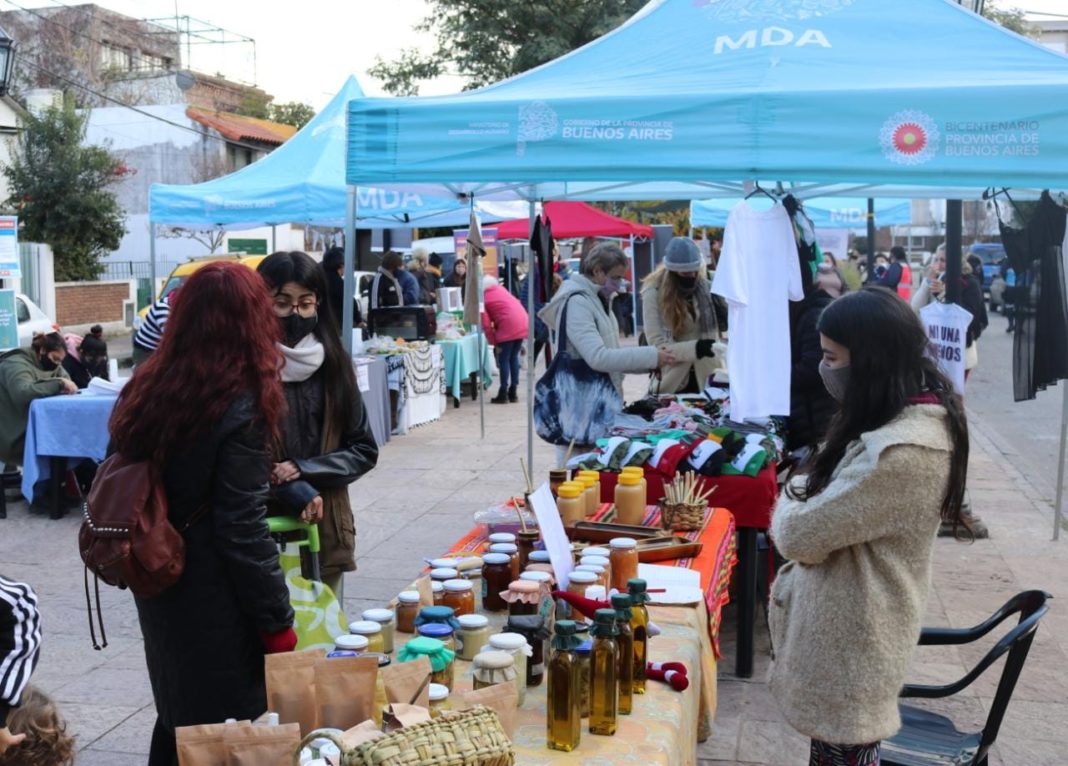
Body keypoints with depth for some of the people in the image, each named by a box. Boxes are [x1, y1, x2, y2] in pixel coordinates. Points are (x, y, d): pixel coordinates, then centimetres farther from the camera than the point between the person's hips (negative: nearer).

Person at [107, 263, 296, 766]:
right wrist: (278, 622, -13)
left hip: (157, 588, 7)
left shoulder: (144, 387, 1)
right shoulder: (240, 408, -20)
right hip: (214, 600, -7)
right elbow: (242, 531, -20)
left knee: (176, 720, 23)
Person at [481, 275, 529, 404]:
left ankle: (503, 394, 2)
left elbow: (486, 325, -2)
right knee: (513, 357, 15)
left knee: (503, 359, 2)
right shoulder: (499, 289, 22)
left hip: (508, 326, -7)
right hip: (523, 322, 7)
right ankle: (513, 393, 17)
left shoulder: (482, 299, 4)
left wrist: (494, 343, 3)